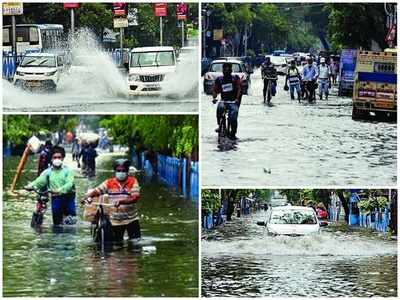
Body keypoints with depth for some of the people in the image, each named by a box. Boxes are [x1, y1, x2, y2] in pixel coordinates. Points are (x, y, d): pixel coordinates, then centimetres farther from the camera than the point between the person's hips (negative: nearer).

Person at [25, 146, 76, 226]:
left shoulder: (67, 170, -2)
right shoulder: (48, 171, 7)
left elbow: (69, 184, -15)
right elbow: (40, 180, -5)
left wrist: (60, 190, -33)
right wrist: (31, 186, -25)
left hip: (68, 198, -2)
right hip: (55, 198, 2)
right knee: (56, 222, 5)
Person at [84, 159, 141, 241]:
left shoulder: (133, 181, -5)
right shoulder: (109, 183, 1)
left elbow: (135, 198, -18)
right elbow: (97, 191, -5)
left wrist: (121, 201, -34)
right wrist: (88, 196, -26)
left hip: (131, 218, -2)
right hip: (115, 220, 2)